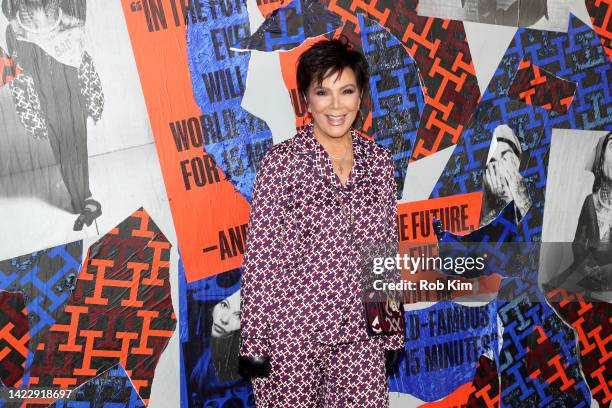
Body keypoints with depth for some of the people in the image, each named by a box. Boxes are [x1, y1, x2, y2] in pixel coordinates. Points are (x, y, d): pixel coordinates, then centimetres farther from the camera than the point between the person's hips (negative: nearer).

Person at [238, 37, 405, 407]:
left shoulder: (380, 161, 3)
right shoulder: (282, 161, -9)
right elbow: (260, 256, -8)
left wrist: (392, 331, 10)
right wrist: (254, 343, -9)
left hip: (361, 334, 3)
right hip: (295, 334, -3)